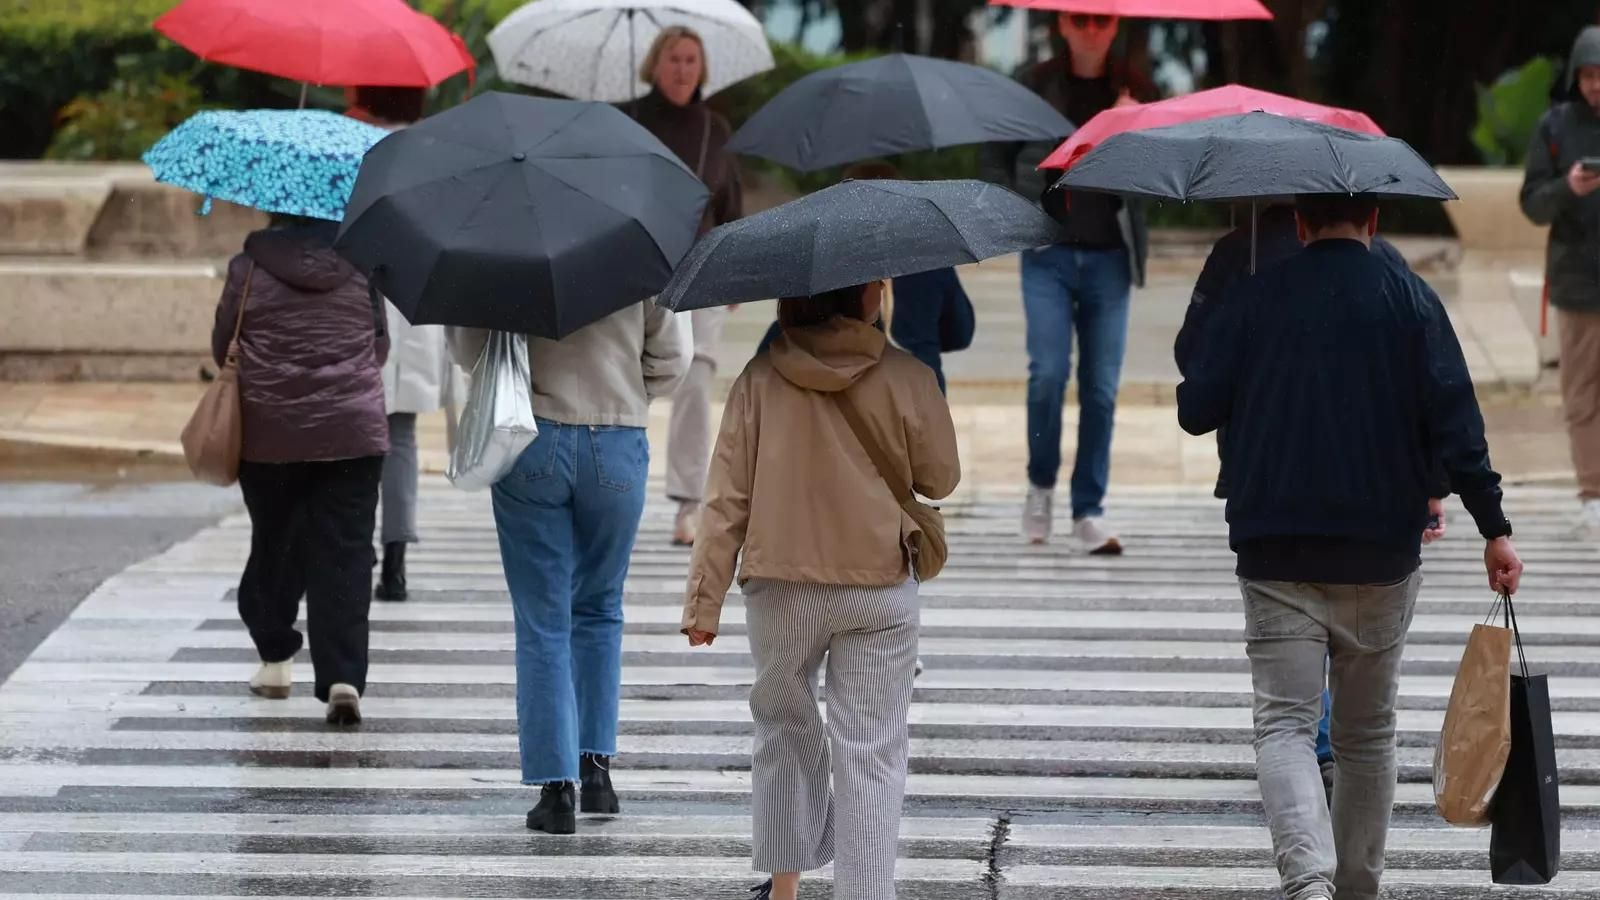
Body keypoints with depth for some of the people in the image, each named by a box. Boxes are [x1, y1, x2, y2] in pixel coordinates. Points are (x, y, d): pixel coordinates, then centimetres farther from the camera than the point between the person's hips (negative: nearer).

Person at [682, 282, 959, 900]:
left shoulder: (760, 381, -5)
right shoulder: (907, 380, -9)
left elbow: (727, 500, -4)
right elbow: (941, 479, 4)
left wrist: (705, 599, 2)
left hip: (780, 592, 2)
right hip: (879, 594, -2)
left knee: (784, 729, 21)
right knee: (870, 749, 2)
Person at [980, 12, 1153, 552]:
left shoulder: (1132, 90, 8)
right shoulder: (1036, 85, 5)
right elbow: (997, 157, 12)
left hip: (1108, 258, 1)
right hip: (1049, 254, -1)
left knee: (1101, 387, -1)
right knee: (1048, 371, -14)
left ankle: (1089, 513, 6)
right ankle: (1041, 486, 8)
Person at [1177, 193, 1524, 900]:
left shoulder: (1254, 298, 1)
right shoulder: (1408, 299, 0)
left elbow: (1194, 411, 1)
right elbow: (1454, 420, -7)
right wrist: (1493, 529, -4)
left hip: (1274, 550, -1)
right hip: (1383, 550, 1)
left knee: (1284, 722, -6)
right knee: (1368, 730, 16)